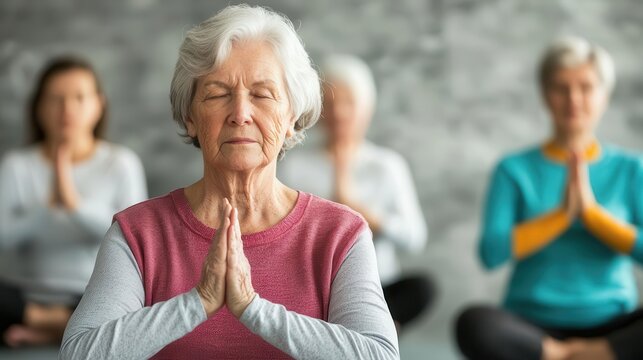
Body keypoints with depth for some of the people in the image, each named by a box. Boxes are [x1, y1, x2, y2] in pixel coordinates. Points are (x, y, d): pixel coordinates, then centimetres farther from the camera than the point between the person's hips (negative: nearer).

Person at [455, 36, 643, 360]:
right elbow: (491, 252, -10)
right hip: (532, 328, -1)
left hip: (610, 328, 1)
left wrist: (590, 210, -13)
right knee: (474, 324, -35)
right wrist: (563, 212, -14)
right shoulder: (515, 170, 5)